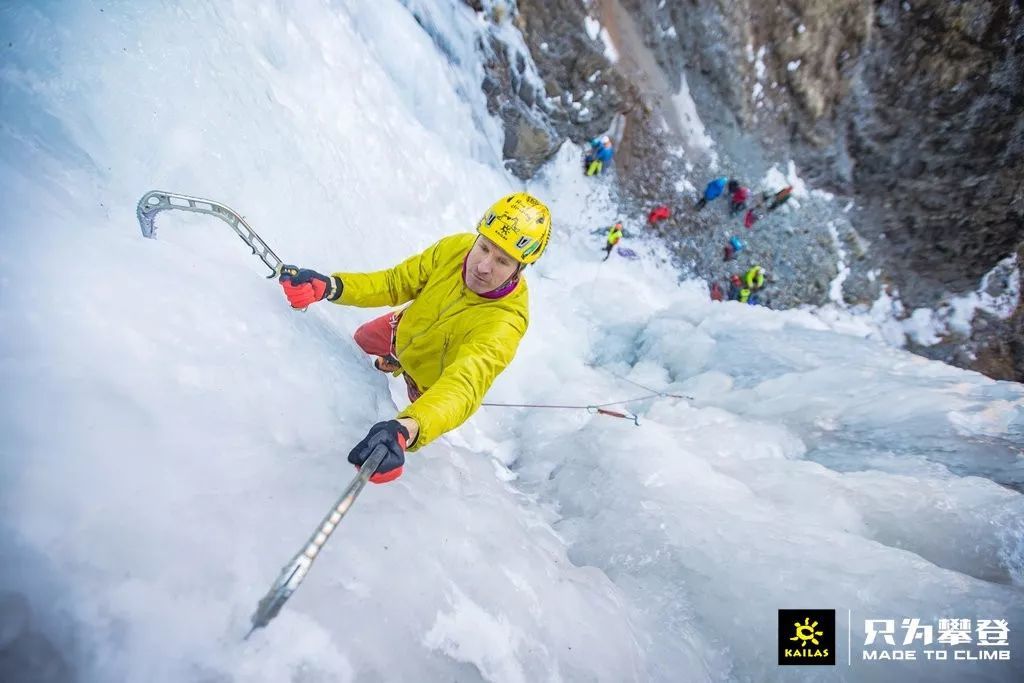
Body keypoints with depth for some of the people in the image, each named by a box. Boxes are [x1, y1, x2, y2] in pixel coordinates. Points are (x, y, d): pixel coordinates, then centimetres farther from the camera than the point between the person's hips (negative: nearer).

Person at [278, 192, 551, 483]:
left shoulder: (505, 322, -45)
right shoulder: (456, 247, -31)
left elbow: (464, 385, -58)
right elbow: (395, 283, -20)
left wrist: (407, 429, -77)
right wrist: (331, 286, -35)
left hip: (431, 378, -4)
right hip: (404, 330, 4)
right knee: (361, 341, 31)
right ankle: (387, 365, 64)